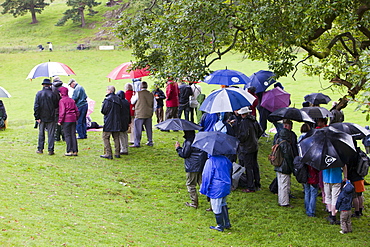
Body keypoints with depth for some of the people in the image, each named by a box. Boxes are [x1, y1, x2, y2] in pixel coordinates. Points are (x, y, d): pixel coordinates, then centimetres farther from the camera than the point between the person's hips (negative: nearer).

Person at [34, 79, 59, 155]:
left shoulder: (39, 94, -5)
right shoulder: (53, 94, -7)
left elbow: (36, 106, -7)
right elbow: (56, 105, 0)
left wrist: (37, 117, -4)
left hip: (42, 117, 1)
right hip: (51, 117, -1)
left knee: (41, 133, 13)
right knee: (51, 134, 3)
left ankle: (40, 149, 18)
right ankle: (50, 150, 1)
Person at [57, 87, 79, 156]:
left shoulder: (62, 100, -7)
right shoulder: (72, 100, 12)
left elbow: (62, 111, -13)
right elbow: (77, 110, 13)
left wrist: (60, 121, -9)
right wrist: (76, 118, 21)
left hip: (66, 120, -6)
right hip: (73, 119, 6)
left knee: (67, 135, 0)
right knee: (73, 135, 8)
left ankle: (69, 151, -2)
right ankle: (75, 151, 7)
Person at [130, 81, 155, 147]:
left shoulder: (138, 93, -9)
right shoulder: (151, 94, 4)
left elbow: (132, 102, 4)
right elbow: (154, 105, 11)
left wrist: (133, 96, 22)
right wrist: (151, 112, 23)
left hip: (140, 115, -5)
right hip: (149, 114, 5)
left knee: (138, 129, 0)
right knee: (149, 129, 13)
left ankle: (137, 143, 0)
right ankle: (150, 142, 20)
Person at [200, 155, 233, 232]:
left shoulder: (210, 162, -18)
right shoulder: (224, 159, 0)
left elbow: (206, 176, -13)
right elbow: (230, 167, 18)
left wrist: (203, 190, -2)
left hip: (216, 189, -7)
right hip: (226, 186, 7)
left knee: (217, 208, 7)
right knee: (223, 204, 24)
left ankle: (220, 226, 18)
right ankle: (227, 223, 29)